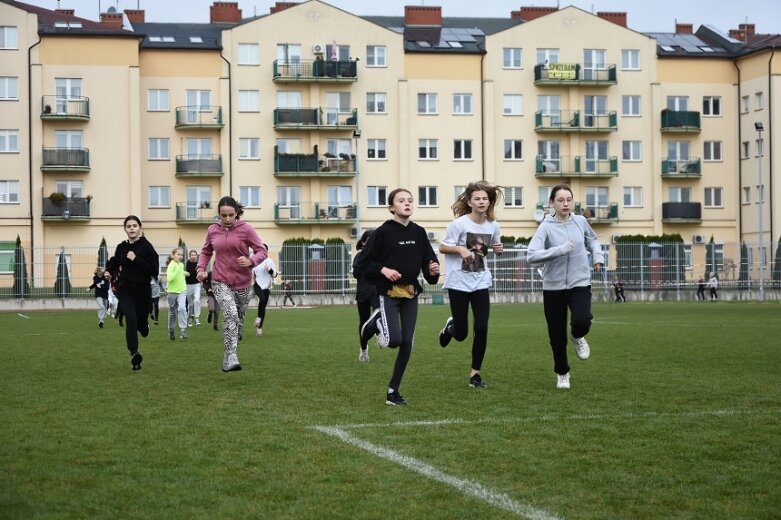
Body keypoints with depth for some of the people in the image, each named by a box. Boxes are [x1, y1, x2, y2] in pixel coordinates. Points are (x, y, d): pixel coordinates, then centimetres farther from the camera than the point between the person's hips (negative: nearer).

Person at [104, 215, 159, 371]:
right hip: (125, 291, 1)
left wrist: (136, 259, -22)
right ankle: (134, 353, -20)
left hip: (143, 292, -1)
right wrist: (109, 272, 2)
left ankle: (143, 326, 49)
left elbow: (154, 270, -16)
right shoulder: (121, 247, 2)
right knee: (131, 320, -19)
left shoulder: (147, 247, -9)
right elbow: (115, 262, 22)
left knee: (141, 323, 11)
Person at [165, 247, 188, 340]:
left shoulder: (181, 265, 6)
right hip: (172, 291, -3)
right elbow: (169, 278, -29)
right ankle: (171, 331, 27)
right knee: (172, 312, 8)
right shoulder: (171, 265, -13)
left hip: (182, 291, 3)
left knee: (182, 308, -20)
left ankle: (183, 330, -22)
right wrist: (177, 271, -31)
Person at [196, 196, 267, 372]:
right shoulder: (212, 230, 1)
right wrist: (201, 268, -1)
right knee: (230, 314, -25)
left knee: (238, 321, 11)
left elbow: (262, 251, -5)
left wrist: (250, 261, -25)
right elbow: (206, 252, 17)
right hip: (220, 282, -1)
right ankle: (232, 358, -30)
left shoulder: (245, 229, -7)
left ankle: (228, 358, 31)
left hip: (242, 283, 1)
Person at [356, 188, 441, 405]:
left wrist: (433, 270, -12)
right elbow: (363, 263, -4)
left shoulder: (419, 232, 3)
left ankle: (393, 390, 14)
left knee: (407, 343, 2)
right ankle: (376, 322, 15)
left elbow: (429, 260, 10)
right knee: (394, 340, -20)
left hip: (411, 293, 5)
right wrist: (383, 270, -18)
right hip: (388, 292, -4)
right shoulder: (383, 232, -9)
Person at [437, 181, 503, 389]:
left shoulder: (493, 225, 0)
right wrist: (460, 249, -25)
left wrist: (499, 248, -6)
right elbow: (442, 247, -7)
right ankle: (450, 326, 40)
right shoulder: (459, 223, -14)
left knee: (481, 328, -7)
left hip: (481, 282, 3)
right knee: (461, 333, 2)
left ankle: (475, 374, 6)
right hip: (459, 282, -3)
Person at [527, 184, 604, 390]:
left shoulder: (580, 221, 1)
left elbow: (592, 240, 24)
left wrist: (598, 256, 7)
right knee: (557, 336, 7)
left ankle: (578, 337, 13)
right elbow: (531, 255, -24)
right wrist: (560, 249, -28)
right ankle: (562, 374, 32)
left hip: (580, 283, 1)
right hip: (553, 287, -1)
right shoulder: (546, 227, -11)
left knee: (581, 322, -26)